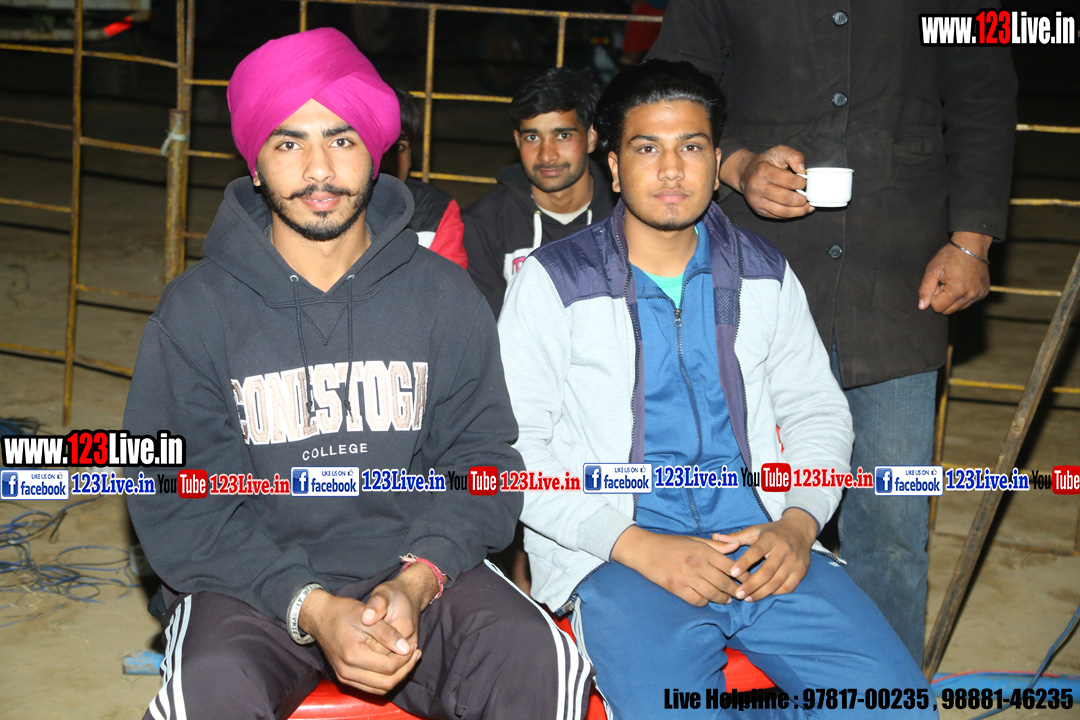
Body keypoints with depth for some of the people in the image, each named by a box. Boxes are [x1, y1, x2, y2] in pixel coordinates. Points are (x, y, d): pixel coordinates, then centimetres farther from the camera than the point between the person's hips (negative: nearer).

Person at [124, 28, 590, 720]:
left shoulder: (445, 294, 3)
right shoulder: (196, 308, -2)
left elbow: (480, 457, 2)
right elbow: (175, 502, -5)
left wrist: (415, 582, -17)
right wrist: (310, 606, -18)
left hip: (414, 566, 1)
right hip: (252, 579, 0)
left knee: (542, 664, -24)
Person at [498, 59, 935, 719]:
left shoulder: (764, 273, 14)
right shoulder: (552, 282, 1)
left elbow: (817, 410, 18)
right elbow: (515, 451, -4)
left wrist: (798, 523, -2)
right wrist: (638, 546, -15)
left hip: (762, 545, 4)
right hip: (614, 557, -4)